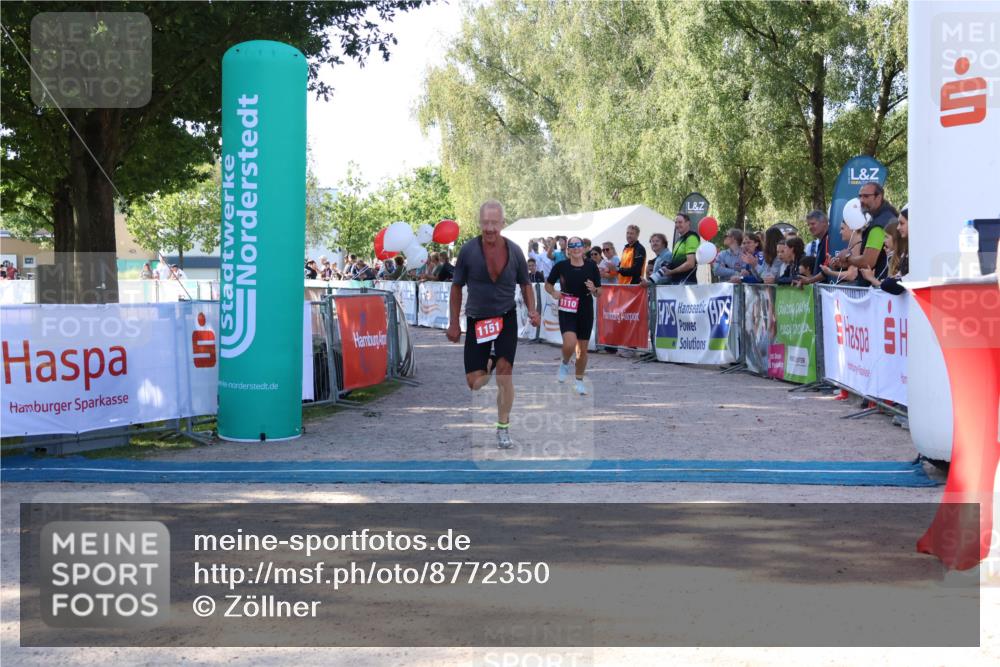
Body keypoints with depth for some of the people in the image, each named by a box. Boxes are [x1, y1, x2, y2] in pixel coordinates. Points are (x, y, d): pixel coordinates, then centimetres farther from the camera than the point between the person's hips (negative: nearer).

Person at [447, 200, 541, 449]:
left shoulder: (514, 251, -4)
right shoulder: (468, 250, -8)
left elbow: (525, 284, 11)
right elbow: (457, 287, 2)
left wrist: (532, 311, -6)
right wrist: (454, 323, 2)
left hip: (506, 318, 0)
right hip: (476, 320, 0)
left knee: (504, 370, -16)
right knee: (474, 382, 0)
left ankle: (503, 428, -2)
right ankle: (489, 365, 40)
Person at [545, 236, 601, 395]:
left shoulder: (591, 266, 0)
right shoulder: (561, 266, -5)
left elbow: (599, 292, 7)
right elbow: (548, 284, 9)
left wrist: (593, 289, -16)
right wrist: (554, 292, -12)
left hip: (586, 311, 2)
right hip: (567, 311, -2)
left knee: (583, 349, 9)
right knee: (570, 343, -23)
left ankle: (579, 381, 29)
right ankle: (565, 364, 12)